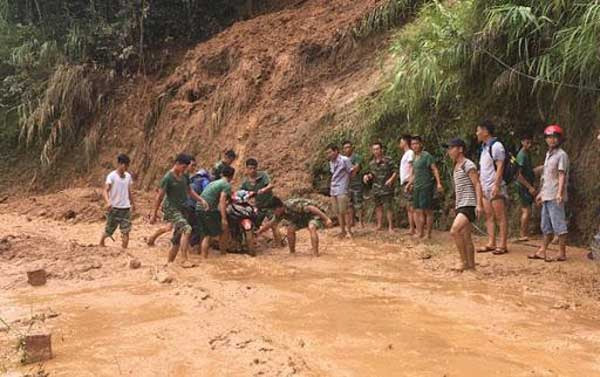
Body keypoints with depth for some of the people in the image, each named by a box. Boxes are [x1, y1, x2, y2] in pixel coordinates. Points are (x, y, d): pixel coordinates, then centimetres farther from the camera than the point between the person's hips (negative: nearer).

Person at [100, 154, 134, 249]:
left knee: (126, 231, -5)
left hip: (126, 208, 4)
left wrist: (132, 203, 24)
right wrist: (108, 202, -37)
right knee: (109, 230, 9)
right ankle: (101, 243, 38)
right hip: (114, 208, -4)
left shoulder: (128, 176, 6)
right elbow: (105, 191, -20)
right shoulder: (112, 176, -11)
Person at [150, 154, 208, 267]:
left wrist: (201, 199, 6)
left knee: (178, 239, 10)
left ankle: (169, 262, 23)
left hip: (181, 209, 8)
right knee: (187, 229, -26)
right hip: (171, 209, -8)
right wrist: (154, 214, -8)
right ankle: (184, 260, -28)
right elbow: (160, 196, -11)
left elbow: (189, 191, 20)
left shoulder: (184, 176, 7)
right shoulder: (168, 178, -14)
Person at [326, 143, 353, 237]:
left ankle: (349, 231, 3)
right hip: (333, 190, 7)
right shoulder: (331, 162, 12)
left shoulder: (345, 160, -10)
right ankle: (343, 231, 16)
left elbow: (351, 173, -2)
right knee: (337, 212, 8)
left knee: (344, 211, -6)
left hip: (342, 190, -7)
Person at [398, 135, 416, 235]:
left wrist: (409, 183, -22)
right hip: (403, 183, 10)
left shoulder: (410, 153, -9)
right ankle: (411, 228, 11)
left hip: (408, 183, -10)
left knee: (411, 207, -11)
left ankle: (415, 228, -12)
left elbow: (412, 169, -16)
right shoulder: (405, 154, 19)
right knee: (408, 207, 9)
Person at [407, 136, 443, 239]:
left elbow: (435, 169, -13)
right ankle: (419, 232, 12)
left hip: (426, 187, -8)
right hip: (417, 187, 8)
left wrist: (438, 183, -22)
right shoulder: (415, 158, 16)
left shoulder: (427, 156, -7)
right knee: (418, 211, 7)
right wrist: (410, 183, 20)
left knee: (428, 211, -5)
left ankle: (428, 234, -2)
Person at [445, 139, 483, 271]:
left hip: (469, 204, -9)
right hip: (460, 205, 9)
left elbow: (477, 185, -14)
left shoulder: (468, 164, -8)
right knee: (466, 237, 9)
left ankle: (464, 261, -12)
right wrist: (456, 205, 21)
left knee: (454, 231, -21)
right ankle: (471, 264, 14)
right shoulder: (456, 166, 18)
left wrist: (479, 204, -22)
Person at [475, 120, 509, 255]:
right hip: (485, 187, 9)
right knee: (489, 217, 9)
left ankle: (503, 245, -1)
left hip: (495, 187, -9)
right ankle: (491, 244, 13)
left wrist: (496, 185, -22)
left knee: (500, 217, -4)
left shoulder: (496, 146, -11)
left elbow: (500, 167, -16)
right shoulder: (484, 147, 16)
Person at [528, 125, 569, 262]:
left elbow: (562, 175, -16)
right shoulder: (548, 154, 18)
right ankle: (542, 251, 22)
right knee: (546, 226, 14)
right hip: (546, 196, 9)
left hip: (555, 197, -9)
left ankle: (562, 253, -1)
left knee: (558, 225, -6)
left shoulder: (561, 155, -8)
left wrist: (559, 193, -25)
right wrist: (541, 193, 22)